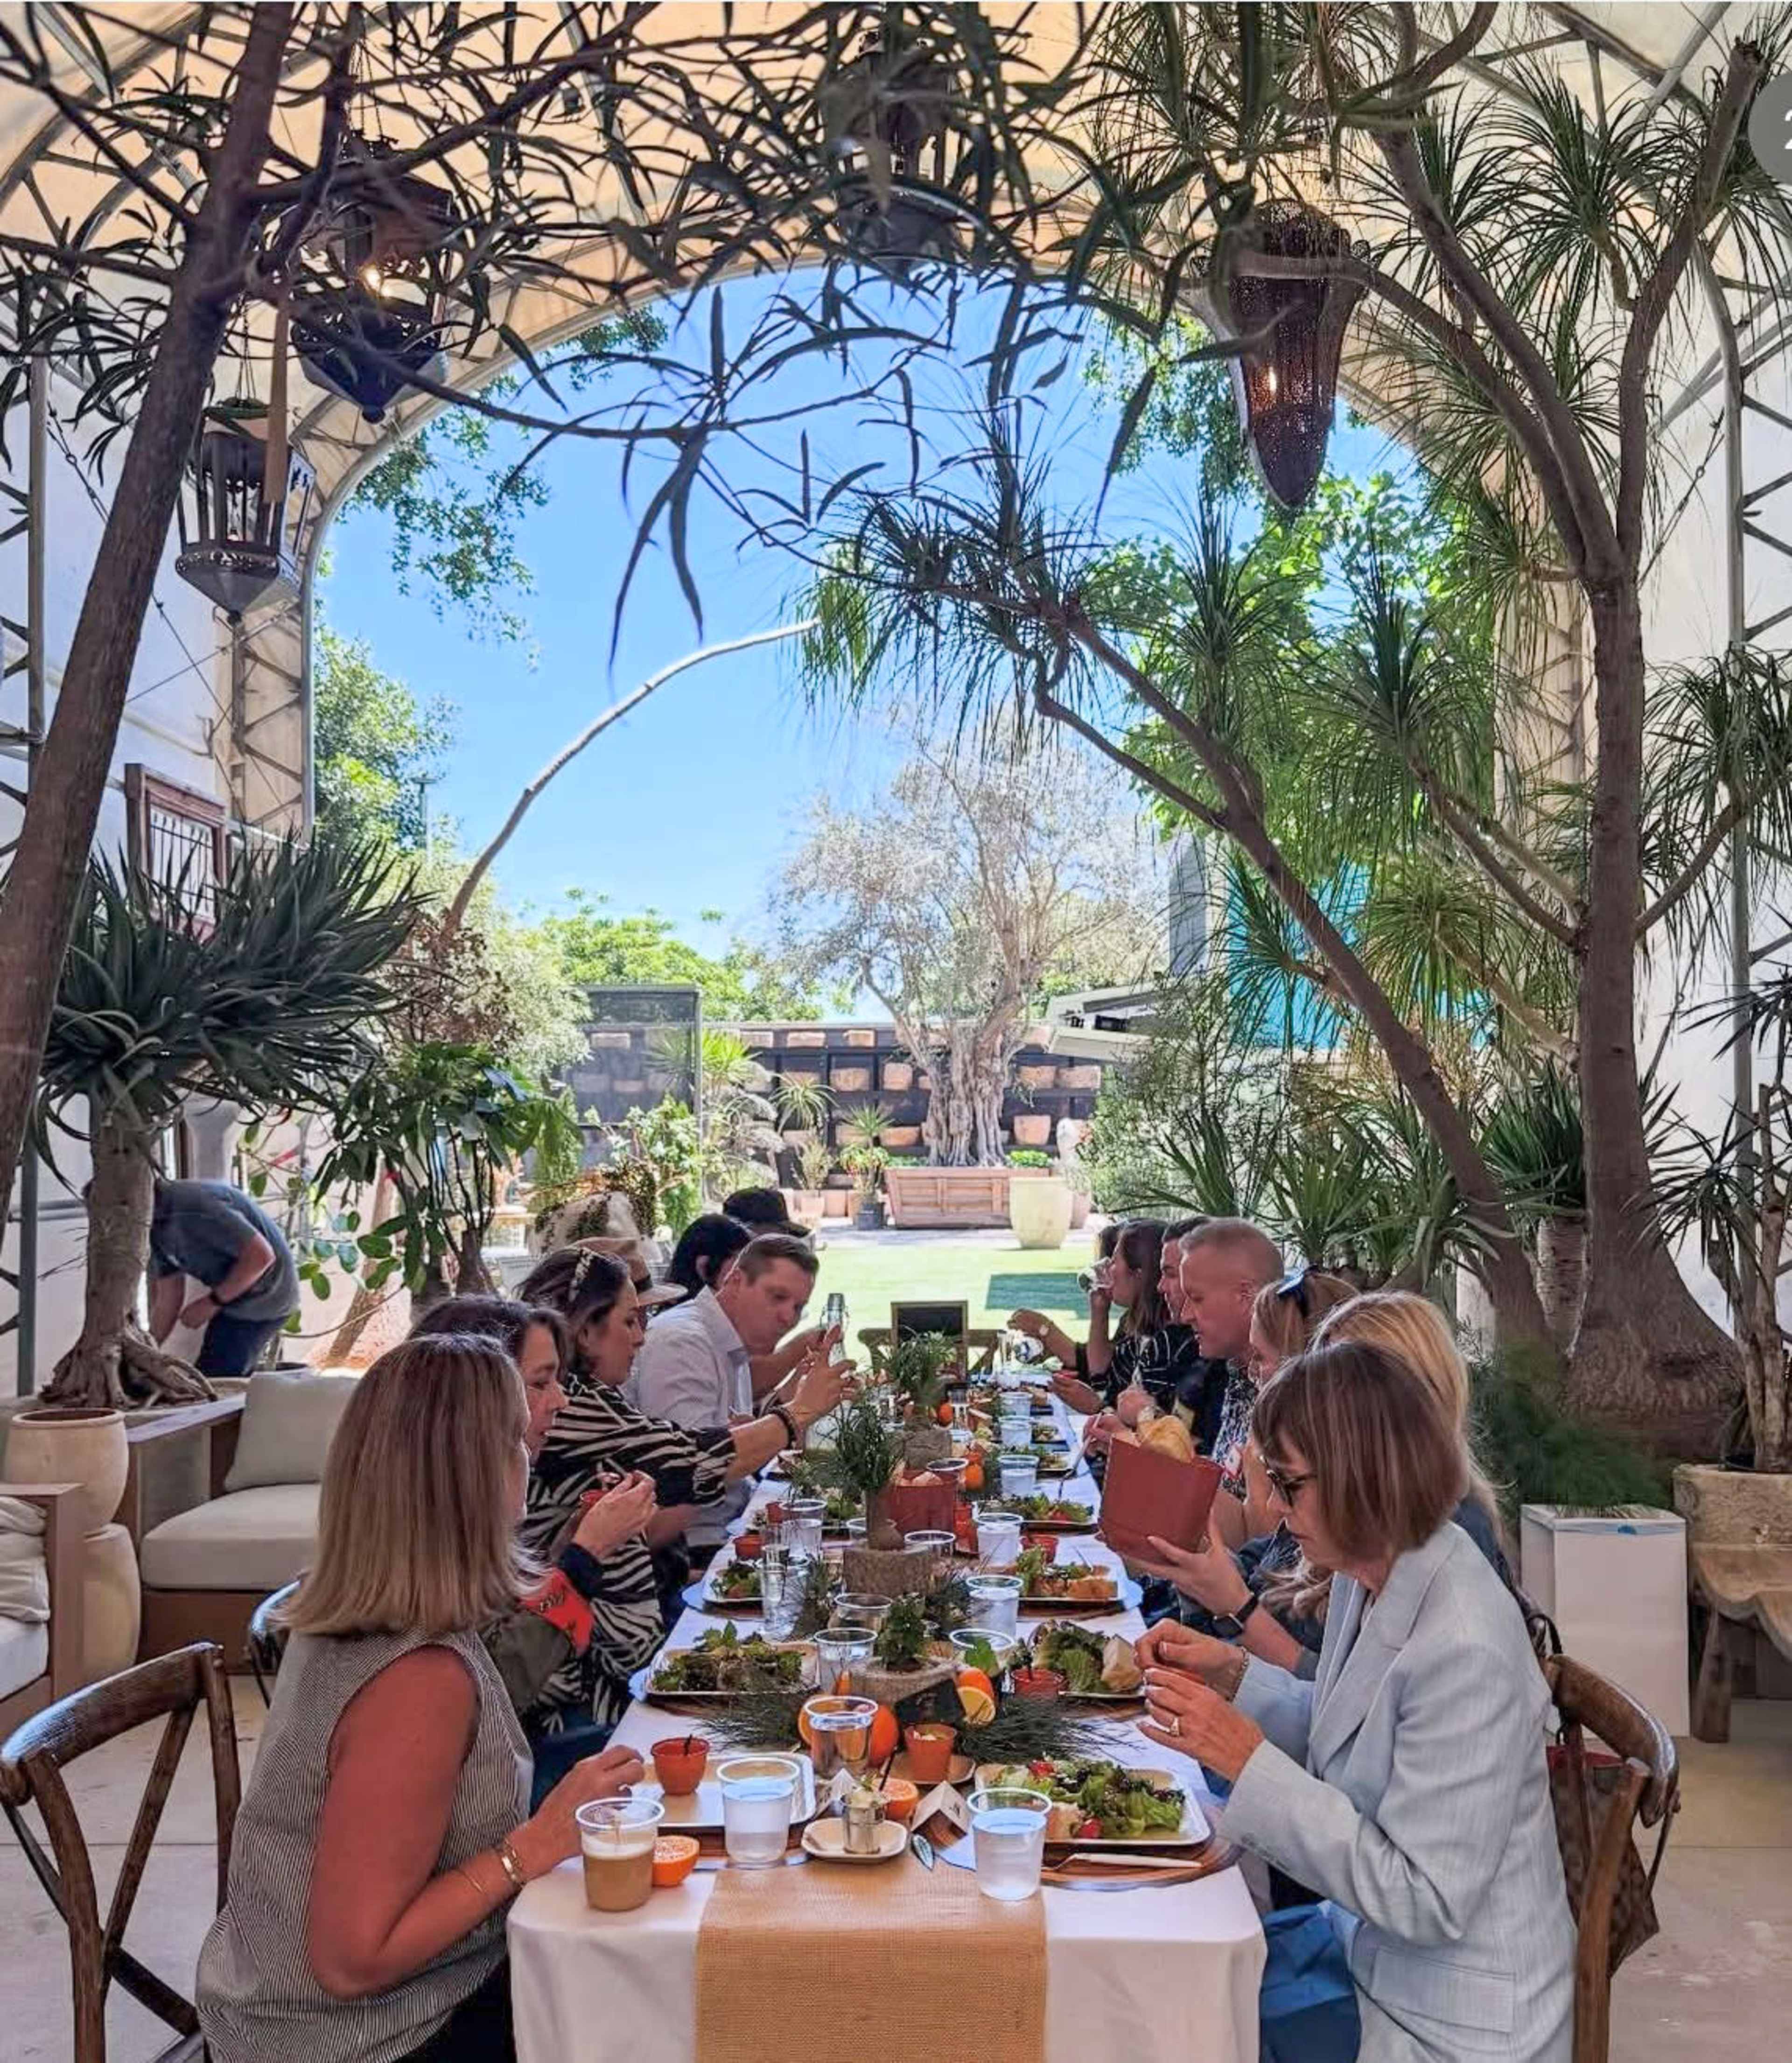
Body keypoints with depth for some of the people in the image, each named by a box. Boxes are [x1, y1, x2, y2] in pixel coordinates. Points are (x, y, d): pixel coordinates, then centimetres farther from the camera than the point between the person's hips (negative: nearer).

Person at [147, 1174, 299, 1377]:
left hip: (263, 1299, -10)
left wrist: (212, 1302, -22)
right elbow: (168, 1300, 8)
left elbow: (261, 1255, -29)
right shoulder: (158, 1228, 4)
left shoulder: (191, 1208, -27)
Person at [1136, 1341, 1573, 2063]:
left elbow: (1424, 1901, -26)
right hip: (1369, 1944, 7)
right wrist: (1233, 1673, -3)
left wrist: (1249, 1760, -29)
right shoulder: (1371, 1578, -3)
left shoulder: (1465, 1653, -30)